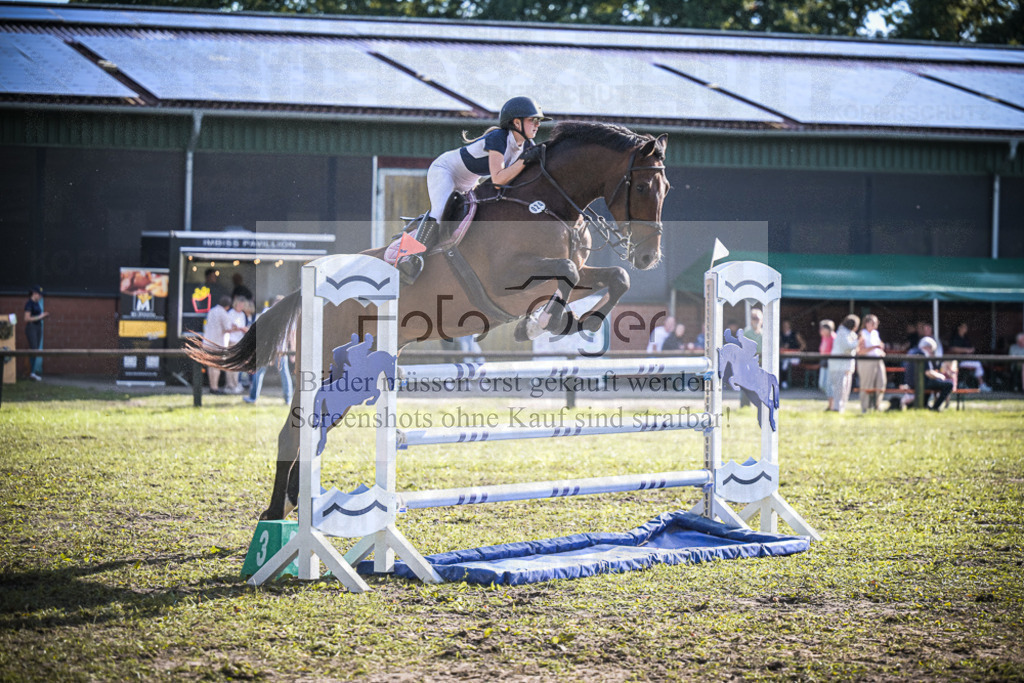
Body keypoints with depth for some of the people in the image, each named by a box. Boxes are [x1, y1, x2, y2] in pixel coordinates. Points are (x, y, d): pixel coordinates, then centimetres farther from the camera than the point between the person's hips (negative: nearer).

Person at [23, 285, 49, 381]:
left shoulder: (37, 304, 14)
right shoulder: (29, 303, -10)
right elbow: (27, 318, -15)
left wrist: (44, 316, 4)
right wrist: (40, 316, -15)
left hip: (38, 327, 8)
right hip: (31, 327, -8)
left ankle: (33, 373, 6)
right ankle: (32, 373, -12)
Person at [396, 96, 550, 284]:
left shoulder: (526, 146, -7)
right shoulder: (498, 139, -31)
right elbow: (497, 180, -39)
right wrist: (526, 161, -41)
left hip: (467, 184, 10)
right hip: (444, 169, -10)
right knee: (441, 211, -31)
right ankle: (412, 255, -36)